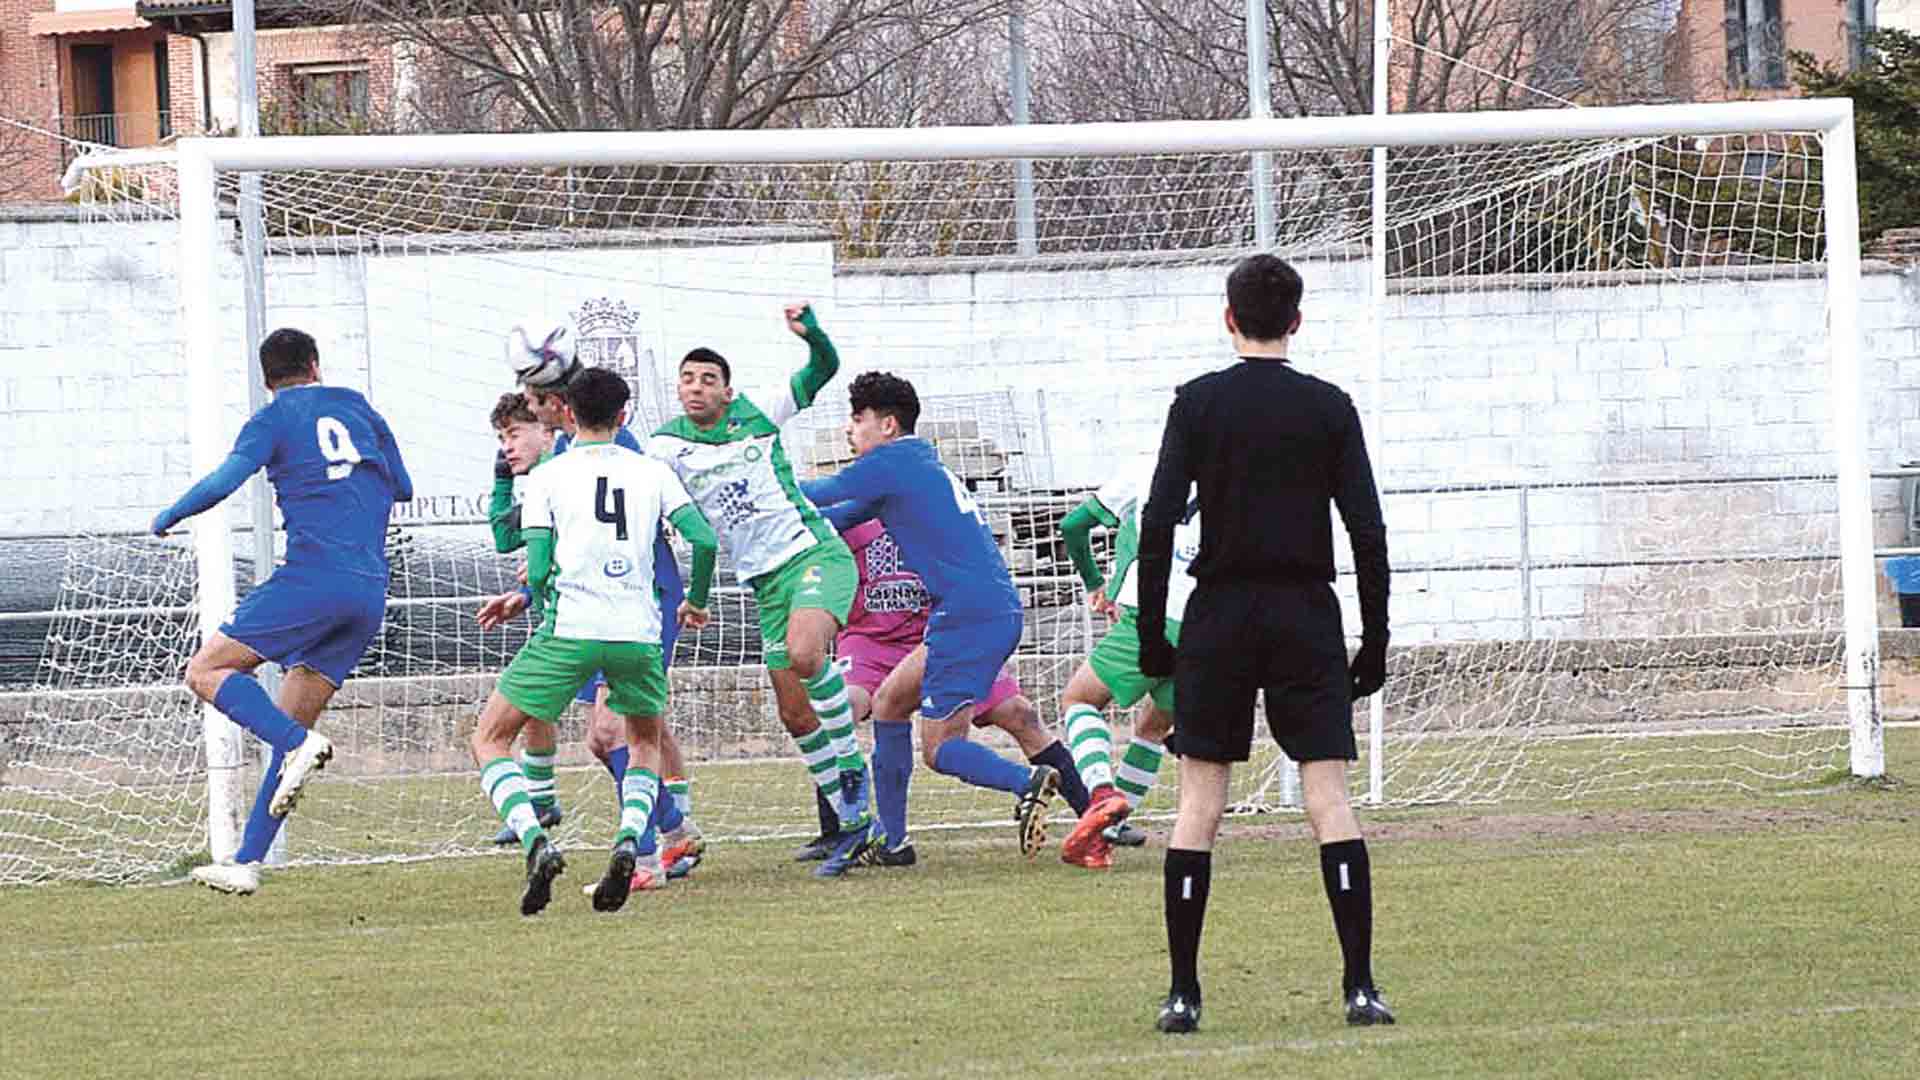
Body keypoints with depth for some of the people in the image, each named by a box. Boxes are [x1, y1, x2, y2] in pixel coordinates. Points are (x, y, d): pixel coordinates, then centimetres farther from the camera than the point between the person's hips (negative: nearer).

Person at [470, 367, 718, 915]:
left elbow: (537, 572, -1)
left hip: (568, 628, -3)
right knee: (645, 744, 26)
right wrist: (696, 601, 20)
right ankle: (629, 840, -3)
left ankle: (536, 843, -15)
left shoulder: (546, 477, 6)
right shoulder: (652, 472, 11)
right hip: (638, 633, 3)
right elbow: (704, 541, 2)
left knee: (489, 740, 9)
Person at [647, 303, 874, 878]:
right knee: (796, 715, 2)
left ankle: (852, 764, -14)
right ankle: (853, 822, 14)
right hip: (765, 582, 4)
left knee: (803, 653, -32)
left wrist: (810, 331, -15)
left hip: (815, 554, -4)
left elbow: (823, 370, 4)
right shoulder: (667, 445, 2)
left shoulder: (758, 413, -1)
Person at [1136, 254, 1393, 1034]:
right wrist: (1375, 640, 6)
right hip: (1306, 617, 0)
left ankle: (1182, 992, 0)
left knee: (1199, 802, 3)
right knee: (1329, 798, -1)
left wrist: (1151, 635, 1)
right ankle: (1360, 986, -7)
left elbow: (1158, 523, -5)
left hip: (1218, 617, 0)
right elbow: (1367, 531, -1)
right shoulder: (1329, 408, 1)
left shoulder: (1197, 404, -1)